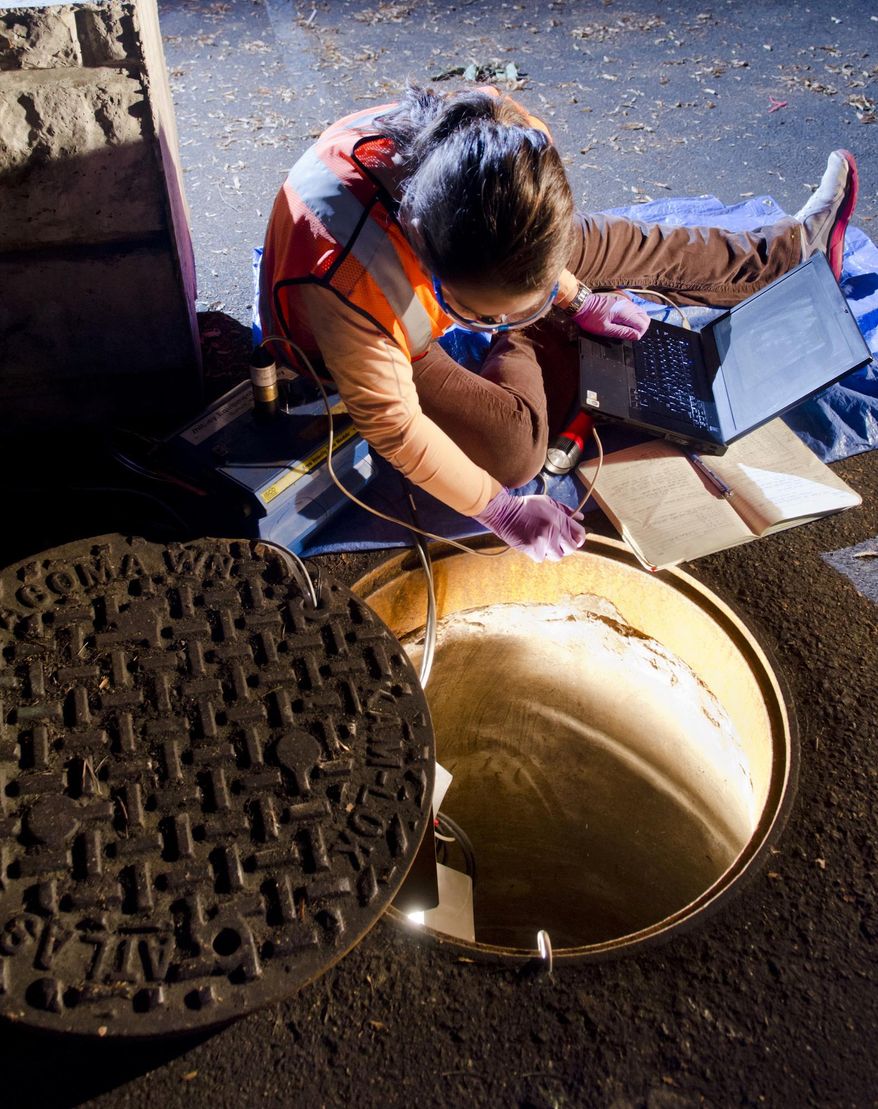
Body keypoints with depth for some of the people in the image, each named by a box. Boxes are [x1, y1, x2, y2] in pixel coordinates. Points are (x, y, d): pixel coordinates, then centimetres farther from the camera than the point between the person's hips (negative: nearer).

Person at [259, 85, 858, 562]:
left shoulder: (482, 138, -30)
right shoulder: (353, 284, -46)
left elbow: (517, 232, -5)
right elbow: (391, 423, -31)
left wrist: (575, 297, 4)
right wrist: (501, 510, -23)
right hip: (372, 348, -4)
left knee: (595, 244, 4)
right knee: (514, 446, -20)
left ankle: (785, 252, 27)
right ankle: (540, 333, 14)